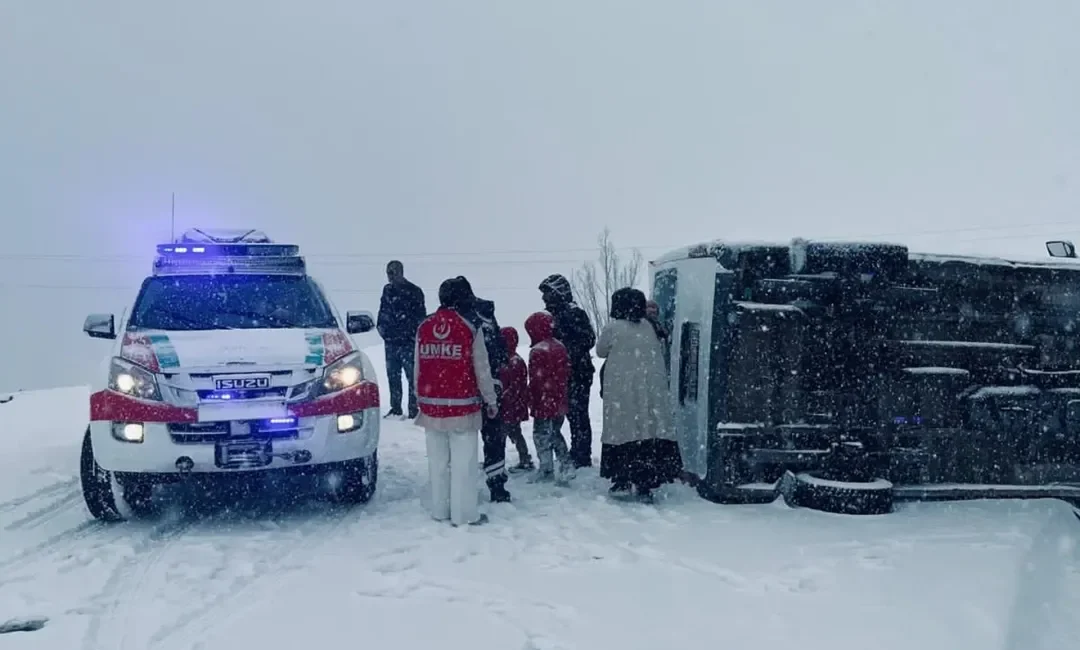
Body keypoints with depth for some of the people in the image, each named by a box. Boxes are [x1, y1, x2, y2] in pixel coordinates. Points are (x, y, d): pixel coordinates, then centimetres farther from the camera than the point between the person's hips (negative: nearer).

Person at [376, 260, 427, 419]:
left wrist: (416, 334, -15)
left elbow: (420, 316, -9)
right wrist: (380, 326, 9)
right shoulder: (387, 290, 12)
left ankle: (413, 410, -2)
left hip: (408, 341, -7)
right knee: (393, 376, 13)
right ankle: (395, 409, 24)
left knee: (412, 376, -6)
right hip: (390, 340, 7)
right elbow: (383, 310, 22)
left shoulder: (414, 291, -8)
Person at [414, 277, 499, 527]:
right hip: (461, 405, -4)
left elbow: (418, 368, 9)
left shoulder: (423, 327, 2)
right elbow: (482, 370, -5)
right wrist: (491, 400, 6)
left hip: (431, 404, 5)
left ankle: (440, 510, 21)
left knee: (437, 460, 13)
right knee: (463, 462, 1)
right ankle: (465, 514, 5)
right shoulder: (469, 328, -10)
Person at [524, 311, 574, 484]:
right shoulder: (560, 347, 8)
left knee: (542, 435, 4)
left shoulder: (538, 351, -18)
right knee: (555, 433, 19)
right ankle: (566, 464, 13)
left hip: (544, 403, -8)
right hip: (560, 402, 8)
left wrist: (532, 402, -11)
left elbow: (536, 380, -19)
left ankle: (546, 470, 10)